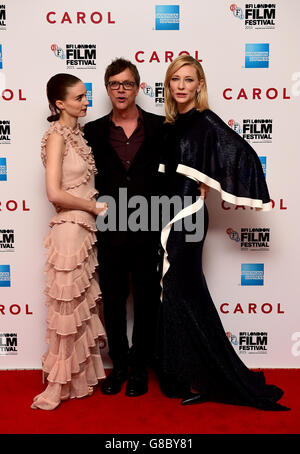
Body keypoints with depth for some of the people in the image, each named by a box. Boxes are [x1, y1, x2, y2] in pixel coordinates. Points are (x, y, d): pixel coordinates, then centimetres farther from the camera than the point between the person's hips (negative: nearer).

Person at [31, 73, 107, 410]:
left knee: (83, 305, 15)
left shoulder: (77, 133, 13)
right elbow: (55, 193, -20)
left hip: (85, 228, 8)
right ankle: (58, 386, 17)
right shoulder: (57, 136, -11)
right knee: (68, 308, 1)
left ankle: (80, 376, 30)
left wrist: (93, 207, 2)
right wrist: (94, 207, -11)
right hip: (70, 228, -8)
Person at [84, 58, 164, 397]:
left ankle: (140, 366, 29)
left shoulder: (160, 127, 3)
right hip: (110, 230, 1)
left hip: (148, 229, -1)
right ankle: (119, 365, 31)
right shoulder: (94, 131, 6)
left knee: (147, 300, 10)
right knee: (113, 301, 11)